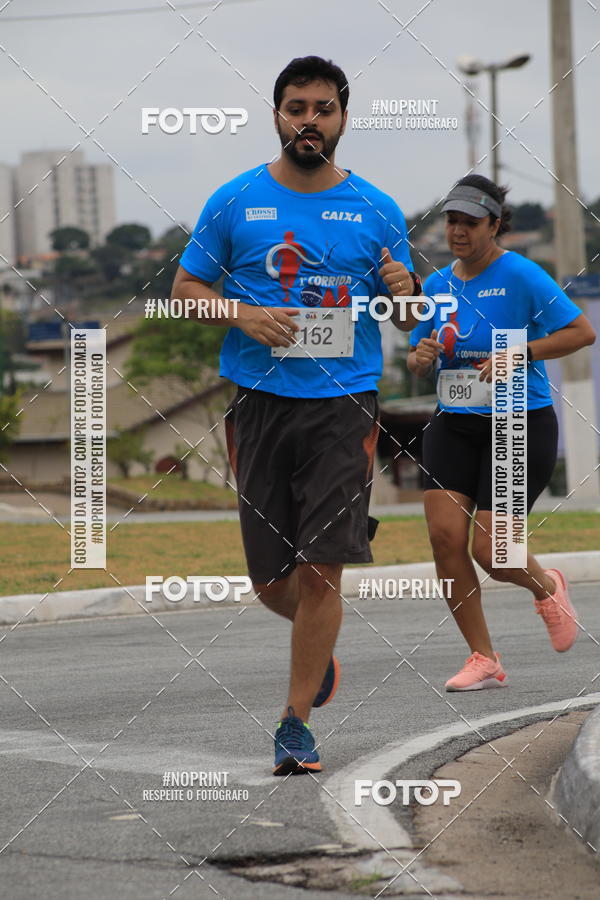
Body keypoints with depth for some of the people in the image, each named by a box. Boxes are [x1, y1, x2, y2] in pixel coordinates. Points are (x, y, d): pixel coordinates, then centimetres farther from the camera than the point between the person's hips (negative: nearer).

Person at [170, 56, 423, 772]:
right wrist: (244, 315, -10)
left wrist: (405, 292, -11)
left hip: (344, 404, -1)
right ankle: (319, 640, 38)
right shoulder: (234, 203, 4)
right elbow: (185, 287, 8)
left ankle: (295, 722, 1)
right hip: (260, 405, 1)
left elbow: (411, 319, 13)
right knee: (271, 578, 4)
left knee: (321, 570, -9)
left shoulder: (376, 211, 6)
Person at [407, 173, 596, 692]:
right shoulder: (437, 285, 9)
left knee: (489, 551, -10)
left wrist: (518, 354, -20)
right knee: (445, 534, -12)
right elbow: (417, 364, 19)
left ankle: (545, 586, 27)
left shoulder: (522, 276, -9)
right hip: (454, 426, 5)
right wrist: (421, 358, -5)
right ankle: (484, 660, 0)